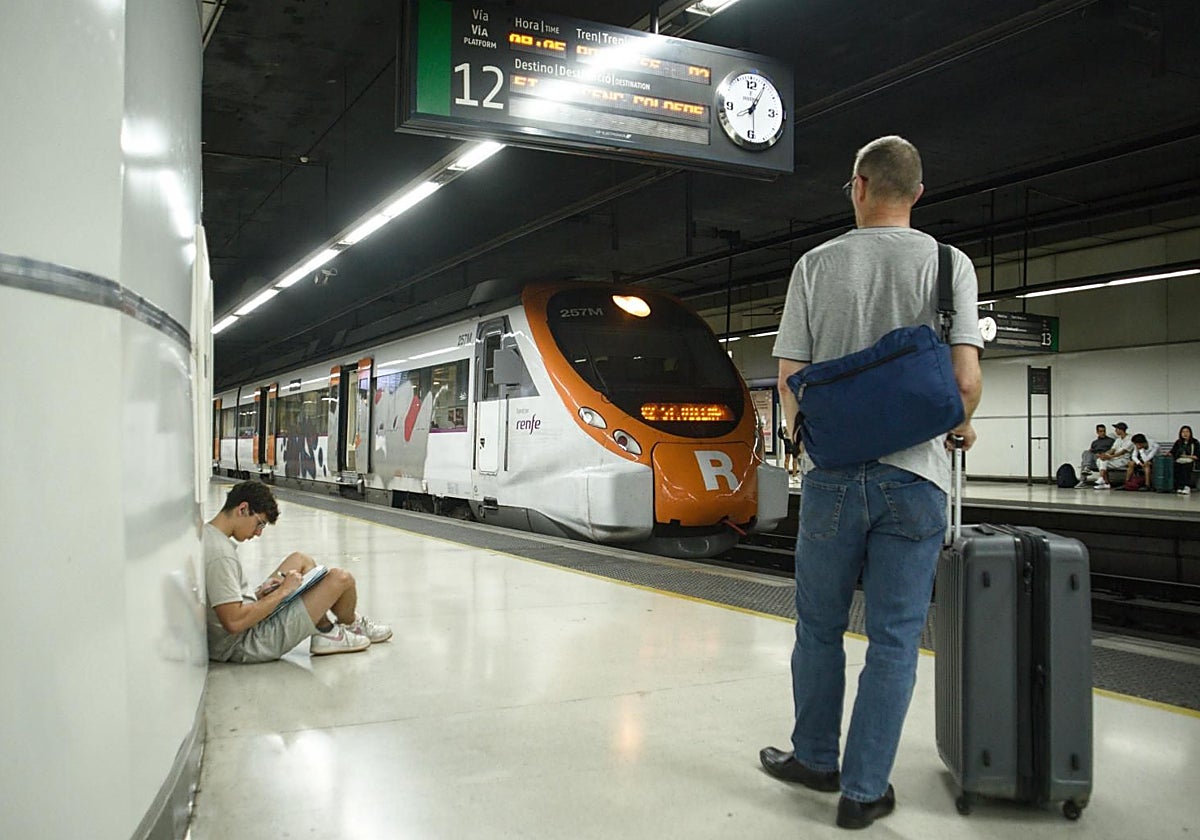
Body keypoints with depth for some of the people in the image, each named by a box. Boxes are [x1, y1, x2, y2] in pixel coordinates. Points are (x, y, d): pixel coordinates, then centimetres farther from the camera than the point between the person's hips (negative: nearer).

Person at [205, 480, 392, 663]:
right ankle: (350, 625, 24)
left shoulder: (206, 536, 4)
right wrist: (282, 591, -19)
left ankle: (325, 630, 21)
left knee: (300, 560, 20)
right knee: (342, 579, -9)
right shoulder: (221, 554, -26)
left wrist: (258, 594, 2)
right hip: (246, 646, -10)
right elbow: (234, 623, -30)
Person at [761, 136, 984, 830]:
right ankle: (865, 791, 15)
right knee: (894, 640, 8)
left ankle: (816, 758, 31)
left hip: (833, 474, 1)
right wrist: (962, 427, 13)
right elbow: (966, 379, -8)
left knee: (819, 627, 16)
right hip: (915, 477, 0)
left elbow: (789, 377, 0)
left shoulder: (817, 264, 2)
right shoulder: (948, 263, -1)